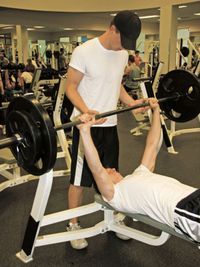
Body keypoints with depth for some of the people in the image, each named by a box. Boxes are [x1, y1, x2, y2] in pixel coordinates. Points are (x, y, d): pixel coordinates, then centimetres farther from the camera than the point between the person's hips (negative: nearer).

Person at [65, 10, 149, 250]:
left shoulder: (123, 55, 6)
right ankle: (73, 225, 22)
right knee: (80, 178, 4)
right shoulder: (84, 51, -14)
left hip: (110, 125, 6)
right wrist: (87, 111, -28)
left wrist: (132, 102, 0)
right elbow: (70, 87, -12)